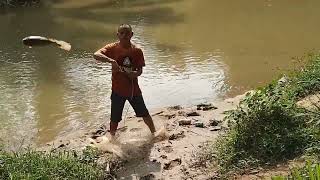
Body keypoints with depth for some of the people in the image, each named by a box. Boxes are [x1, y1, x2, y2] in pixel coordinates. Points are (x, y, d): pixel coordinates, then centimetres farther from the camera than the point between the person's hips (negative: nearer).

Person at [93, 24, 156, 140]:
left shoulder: (137, 50, -5)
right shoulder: (112, 48, -10)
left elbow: (140, 70, 0)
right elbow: (96, 55, -26)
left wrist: (136, 73, -23)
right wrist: (111, 60, -42)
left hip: (134, 89, 1)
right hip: (118, 90, -1)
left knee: (144, 113, 14)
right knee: (115, 118, 9)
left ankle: (154, 133, 34)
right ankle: (112, 139, 30)